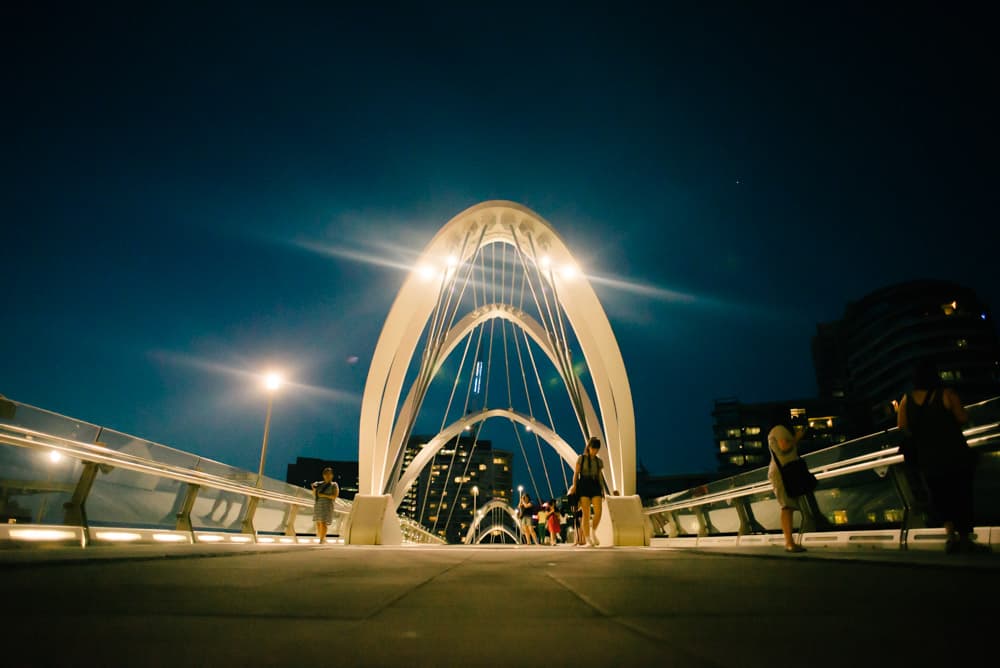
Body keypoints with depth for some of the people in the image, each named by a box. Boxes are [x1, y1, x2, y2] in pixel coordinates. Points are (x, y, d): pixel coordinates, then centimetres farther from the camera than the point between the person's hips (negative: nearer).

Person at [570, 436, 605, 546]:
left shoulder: (599, 461, 13)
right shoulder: (581, 458, 4)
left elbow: (600, 477, 16)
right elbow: (576, 474, 3)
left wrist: (603, 491, 10)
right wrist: (574, 486, -7)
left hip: (595, 487, 3)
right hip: (584, 486, -3)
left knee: (598, 511, -13)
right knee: (586, 513, -6)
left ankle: (593, 532, 11)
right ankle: (587, 539, 1)